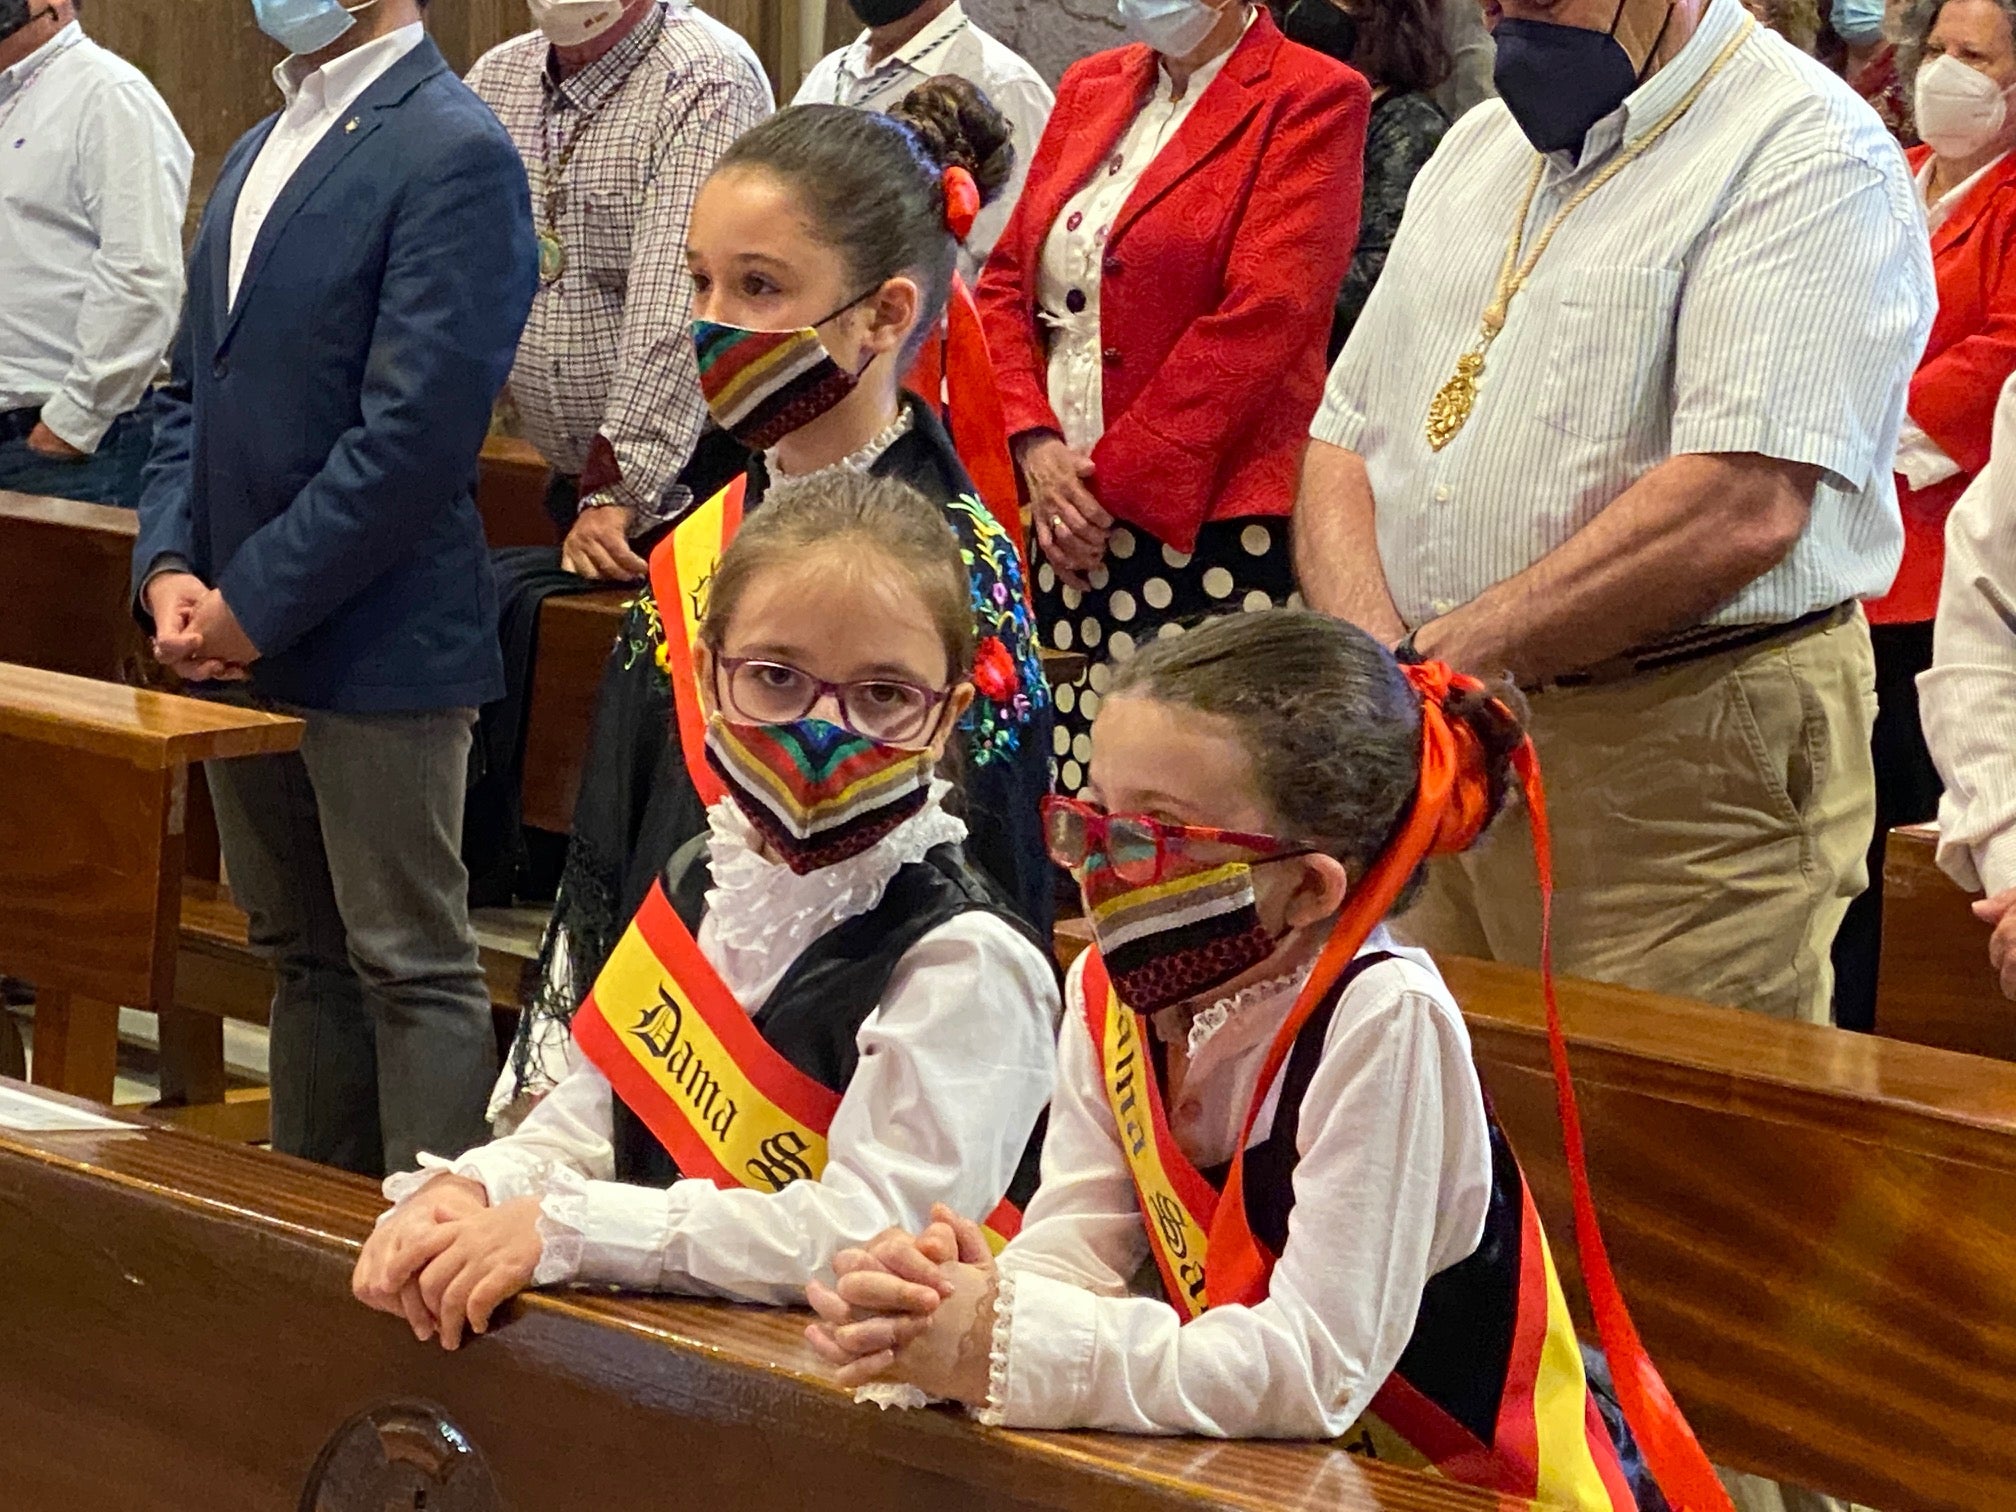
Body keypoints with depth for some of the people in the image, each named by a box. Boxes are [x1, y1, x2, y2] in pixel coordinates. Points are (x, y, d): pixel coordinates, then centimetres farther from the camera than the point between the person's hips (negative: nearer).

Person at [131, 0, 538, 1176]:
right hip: (243, 643, 8)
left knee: (411, 968, -1)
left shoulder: (454, 155, -13)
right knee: (303, 953, 16)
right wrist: (169, 567, 1)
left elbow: (415, 435, -20)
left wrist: (255, 605, -15)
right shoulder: (257, 154, 16)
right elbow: (194, 392, 17)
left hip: (377, 644, -8)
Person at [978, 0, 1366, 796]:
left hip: (1206, 526, -6)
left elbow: (1260, 315, -13)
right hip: (1069, 521, 6)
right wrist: (1035, 444, -3)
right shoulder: (1090, 88, 16)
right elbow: (1006, 280, 14)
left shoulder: (1312, 101, -4)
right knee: (1070, 808, 4)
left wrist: (1112, 484, -12)